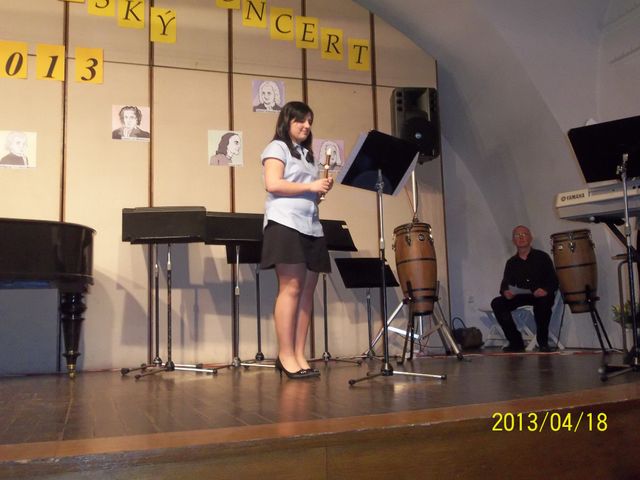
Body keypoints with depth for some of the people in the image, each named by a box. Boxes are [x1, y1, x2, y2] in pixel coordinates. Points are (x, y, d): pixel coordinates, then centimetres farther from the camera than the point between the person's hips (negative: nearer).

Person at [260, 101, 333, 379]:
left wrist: (322, 190, 5)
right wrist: (310, 186, -12)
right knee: (291, 288, -11)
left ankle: (299, 355, 4)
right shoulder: (277, 147, 3)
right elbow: (273, 185, -12)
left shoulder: (307, 154, 25)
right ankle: (285, 355, -7)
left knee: (307, 290, 2)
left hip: (311, 226, 8)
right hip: (286, 225, -8)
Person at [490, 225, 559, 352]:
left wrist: (546, 290, -26)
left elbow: (554, 280, -3)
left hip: (541, 295, -4)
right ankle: (516, 342, -12)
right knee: (496, 303, -20)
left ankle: (543, 342, -18)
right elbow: (505, 283, 6)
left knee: (543, 301, -39)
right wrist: (505, 291, -20)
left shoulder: (542, 257, 4)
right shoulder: (511, 262, 14)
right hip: (520, 297, 4)